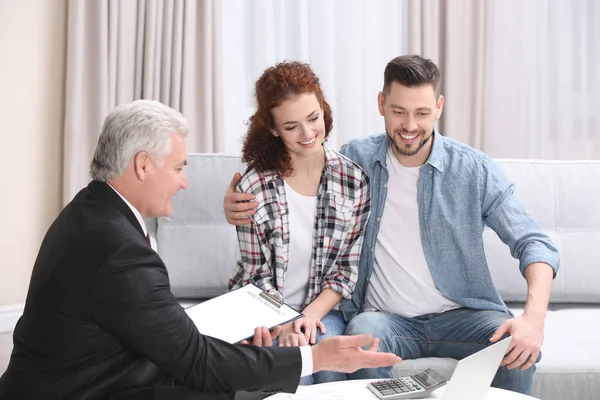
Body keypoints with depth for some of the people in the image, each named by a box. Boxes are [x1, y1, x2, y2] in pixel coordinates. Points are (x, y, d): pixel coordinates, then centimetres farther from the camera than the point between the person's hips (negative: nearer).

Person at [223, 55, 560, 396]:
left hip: (461, 316, 1)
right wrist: (239, 204, -12)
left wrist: (534, 317, -26)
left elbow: (535, 243, -6)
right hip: (386, 318, 0)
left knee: (519, 349, -29)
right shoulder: (355, 160, 0)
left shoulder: (475, 169, -4)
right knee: (363, 332, -35)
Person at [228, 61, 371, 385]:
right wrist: (285, 325, -18)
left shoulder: (354, 180, -5)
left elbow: (348, 267, -1)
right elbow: (257, 275, -5)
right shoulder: (254, 187, -10)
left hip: (324, 307, 2)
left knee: (331, 367, -25)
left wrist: (312, 315, -13)